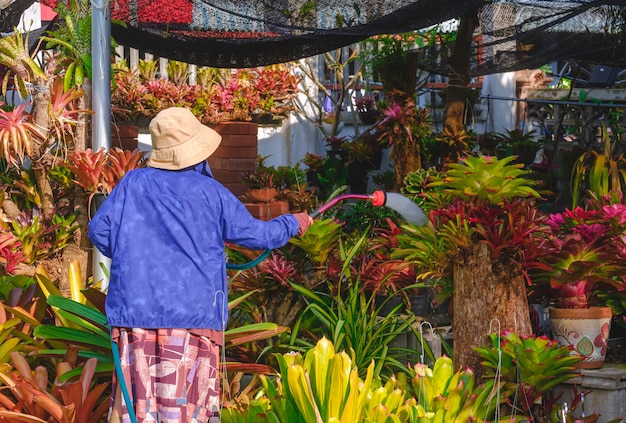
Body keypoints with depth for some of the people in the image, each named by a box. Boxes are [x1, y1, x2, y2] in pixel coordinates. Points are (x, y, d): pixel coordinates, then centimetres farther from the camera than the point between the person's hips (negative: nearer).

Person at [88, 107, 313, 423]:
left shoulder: (133, 183, 3)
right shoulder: (211, 193, -1)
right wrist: (292, 224, 25)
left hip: (135, 311, 2)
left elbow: (99, 230, 1)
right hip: (192, 313, -2)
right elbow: (256, 235, 6)